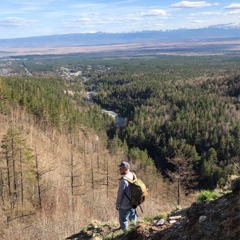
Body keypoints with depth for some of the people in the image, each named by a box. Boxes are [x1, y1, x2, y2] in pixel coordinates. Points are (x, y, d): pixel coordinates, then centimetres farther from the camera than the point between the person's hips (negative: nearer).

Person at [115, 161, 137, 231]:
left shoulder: (123, 180, -30)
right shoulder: (133, 175, -5)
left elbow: (120, 194, -21)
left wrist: (117, 204, -6)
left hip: (125, 206, -8)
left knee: (123, 221, 12)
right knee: (133, 219, 26)